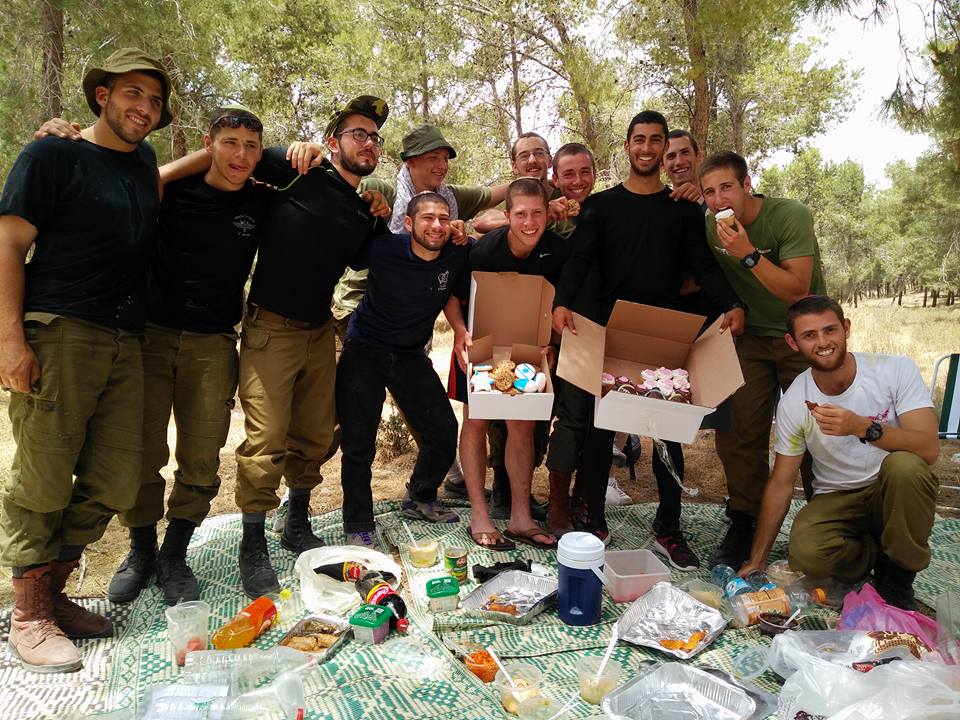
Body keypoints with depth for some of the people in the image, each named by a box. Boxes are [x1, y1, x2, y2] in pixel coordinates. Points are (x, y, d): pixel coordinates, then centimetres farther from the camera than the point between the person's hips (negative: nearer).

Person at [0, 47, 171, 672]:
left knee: (114, 484, 3)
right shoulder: (54, 154, 3)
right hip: (59, 334, -6)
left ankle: (54, 592, 22)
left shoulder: (144, 161, 21)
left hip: (125, 341, 6)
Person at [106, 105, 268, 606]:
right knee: (141, 452, 3)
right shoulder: (171, 189, -1)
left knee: (202, 460, 3)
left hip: (213, 344, 1)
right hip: (152, 333, 0)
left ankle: (174, 556, 21)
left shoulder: (263, 203, 3)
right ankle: (141, 550, 24)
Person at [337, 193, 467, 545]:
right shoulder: (384, 248, -19)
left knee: (444, 433, 4)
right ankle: (357, 525, 15)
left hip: (411, 356, 4)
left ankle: (419, 499, 31)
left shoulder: (459, 255, -10)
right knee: (359, 444, -4)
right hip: (364, 352, -4)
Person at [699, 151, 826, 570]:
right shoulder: (710, 226, -5)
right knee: (742, 430, -2)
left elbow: (797, 290, -25)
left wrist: (749, 254, -32)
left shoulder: (790, 216, -19)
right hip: (752, 336, 4)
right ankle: (742, 524, 7)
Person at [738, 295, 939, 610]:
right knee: (805, 554, -30)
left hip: (895, 493, 0)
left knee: (903, 466, -35)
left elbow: (929, 449, -22)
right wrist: (756, 561, -4)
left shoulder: (896, 369, -14)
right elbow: (780, 484, -4)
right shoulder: (793, 402, -10)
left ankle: (898, 574, -9)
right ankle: (878, 557, 5)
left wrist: (863, 427, -41)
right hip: (836, 500, 1)